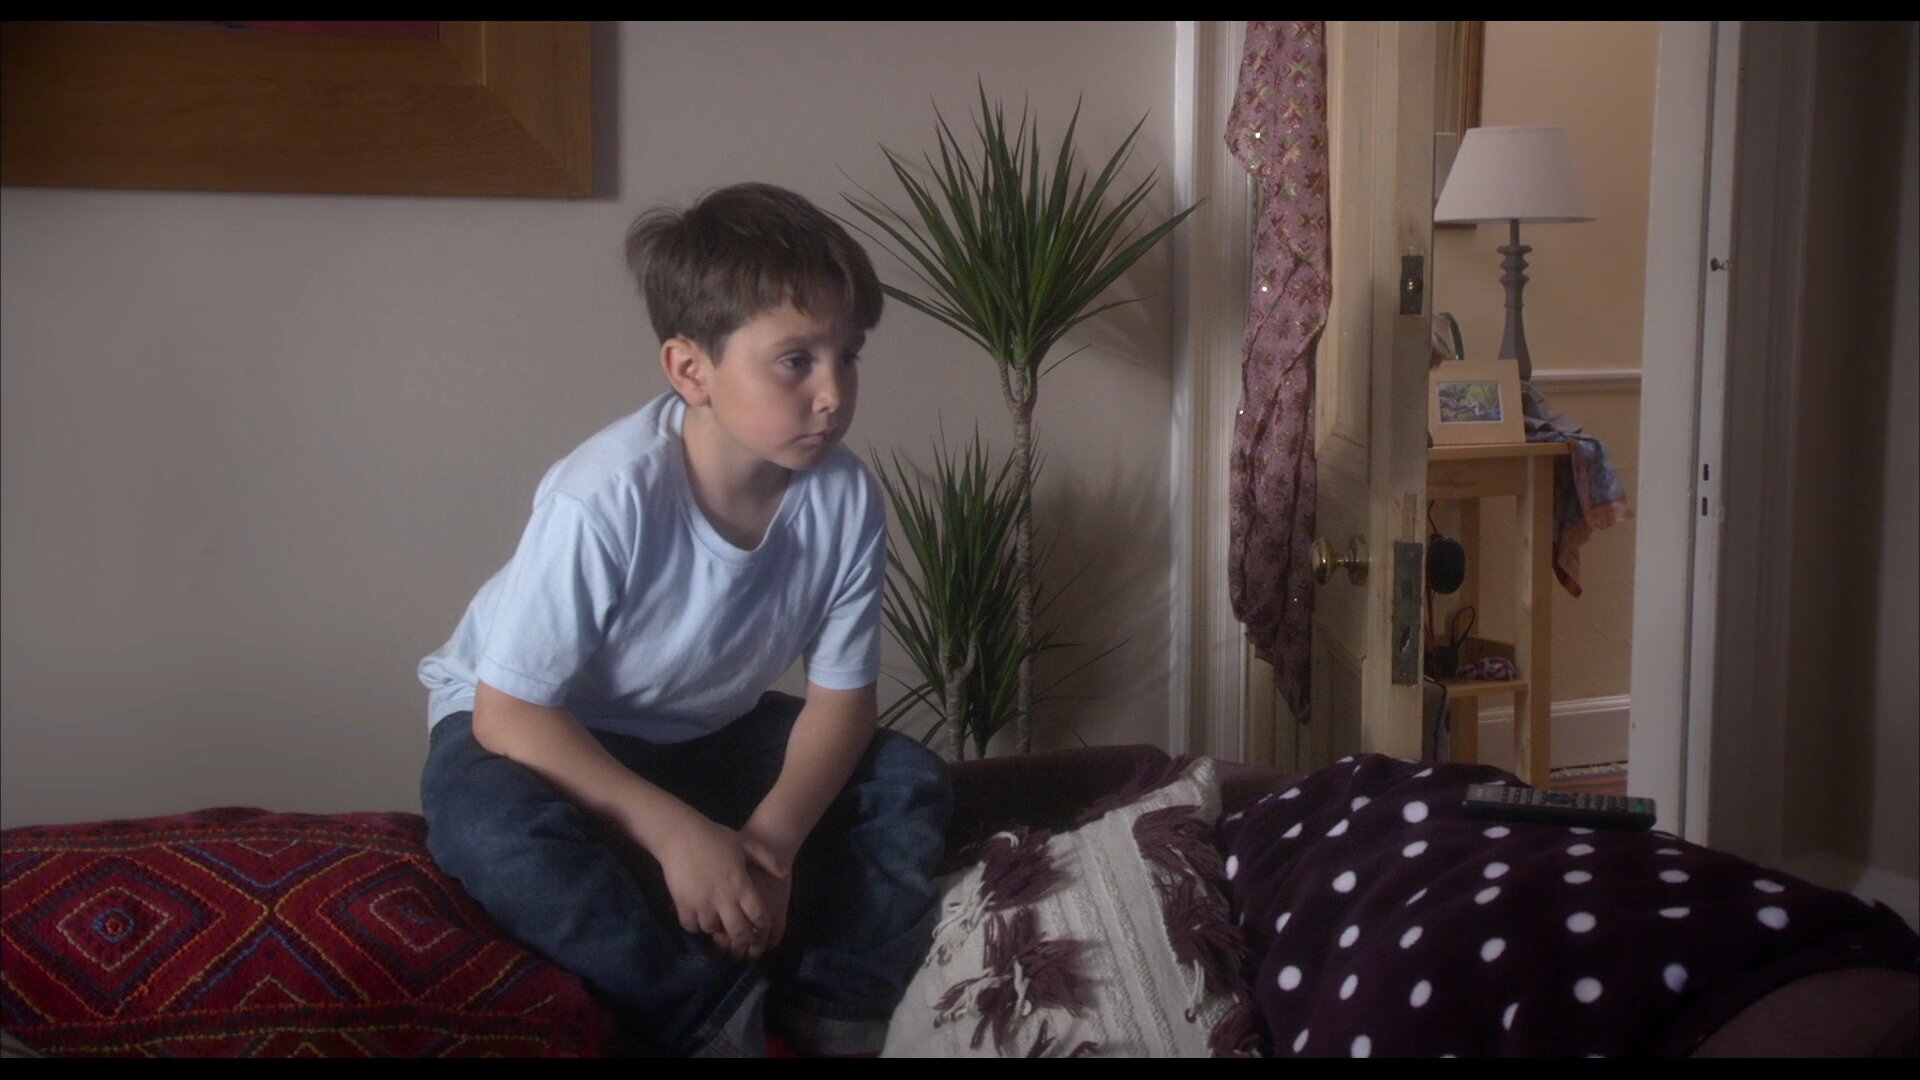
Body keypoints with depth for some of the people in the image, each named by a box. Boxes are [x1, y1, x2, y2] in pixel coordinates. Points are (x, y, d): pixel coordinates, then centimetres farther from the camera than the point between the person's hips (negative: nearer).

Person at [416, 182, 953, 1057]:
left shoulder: (846, 497, -21)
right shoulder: (605, 499, -34)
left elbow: (841, 695, -10)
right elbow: (507, 709, -27)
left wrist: (773, 835, -27)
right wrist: (673, 831, -34)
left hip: (705, 733, 5)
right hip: (536, 728, -4)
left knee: (910, 783, -12)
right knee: (492, 829, -36)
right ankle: (708, 1018, -20)